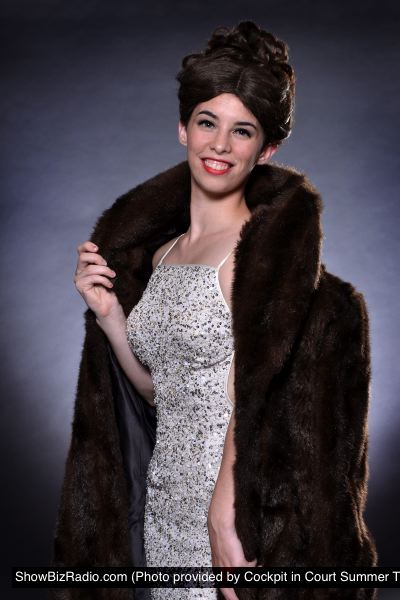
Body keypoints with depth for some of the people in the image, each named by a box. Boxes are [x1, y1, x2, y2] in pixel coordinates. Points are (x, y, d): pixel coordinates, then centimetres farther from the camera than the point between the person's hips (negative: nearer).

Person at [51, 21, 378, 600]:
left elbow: (252, 393, -16)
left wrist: (224, 514, -22)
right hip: (165, 502, 6)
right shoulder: (160, 252, 8)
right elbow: (158, 390, 12)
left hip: (241, 507, -6)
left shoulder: (267, 243, -12)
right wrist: (108, 314, 0)